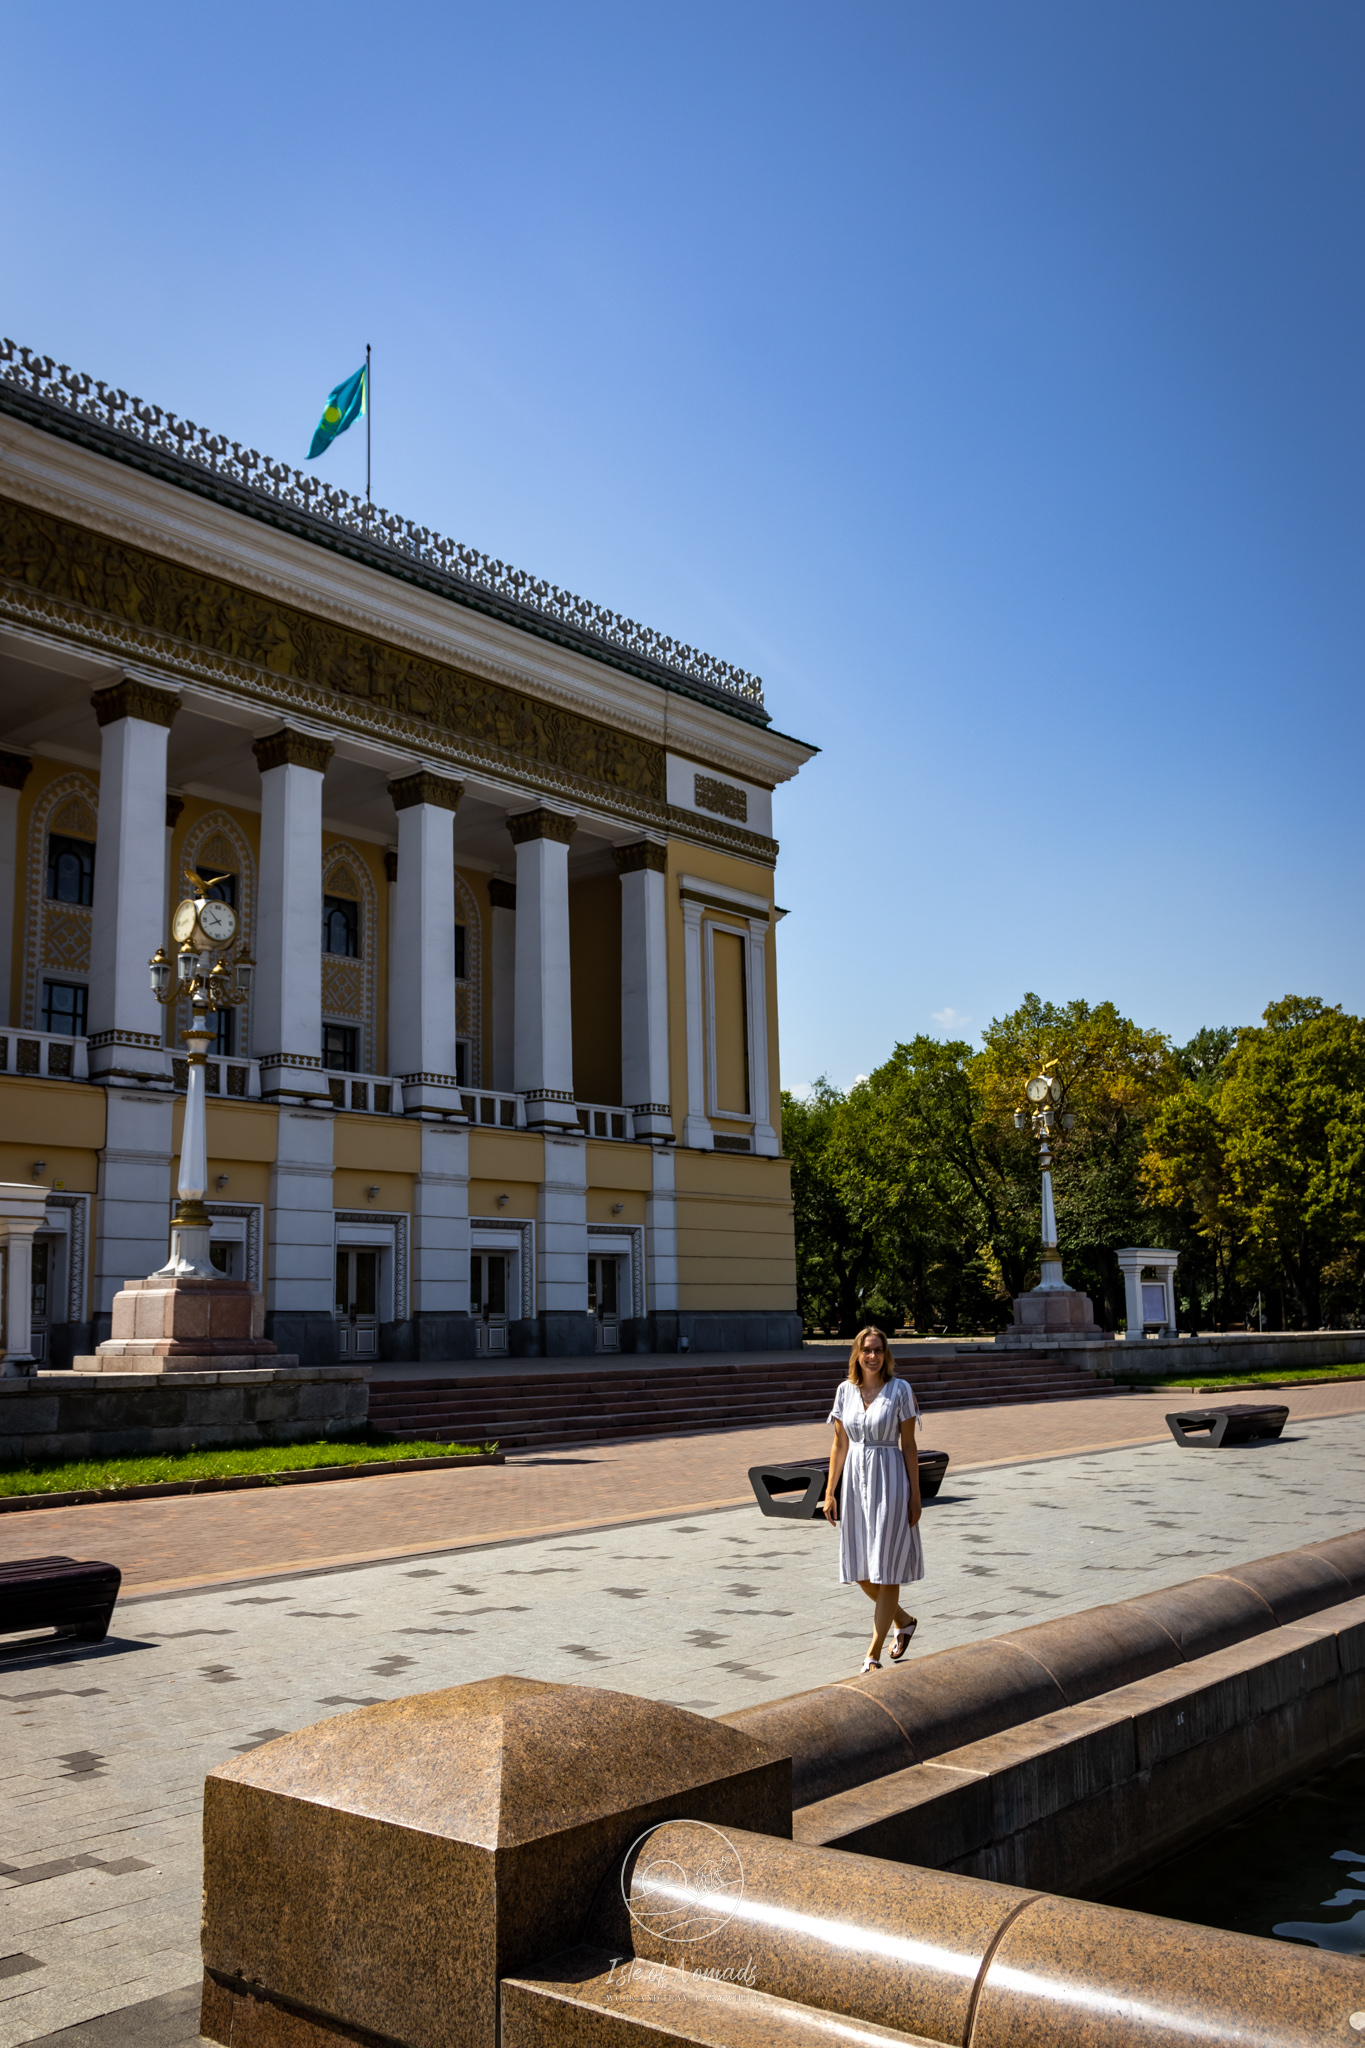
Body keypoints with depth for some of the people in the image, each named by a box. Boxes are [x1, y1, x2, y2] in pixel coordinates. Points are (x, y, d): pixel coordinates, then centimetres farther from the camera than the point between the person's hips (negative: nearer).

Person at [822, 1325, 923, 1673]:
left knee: (886, 1570, -2)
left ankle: (872, 1656, 6)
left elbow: (909, 1445, -4)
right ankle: (903, 1620, 35)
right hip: (855, 1481, 4)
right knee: (858, 1570, 10)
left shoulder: (899, 1390, -7)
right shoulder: (846, 1390, 3)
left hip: (890, 1480, -4)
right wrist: (830, 1492, 6)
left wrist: (915, 1496, -5)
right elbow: (839, 1445, 8)